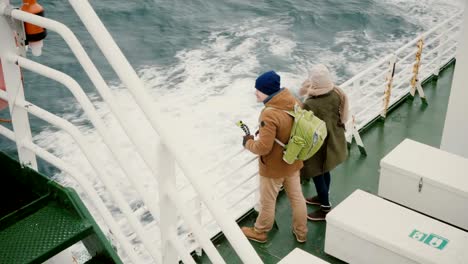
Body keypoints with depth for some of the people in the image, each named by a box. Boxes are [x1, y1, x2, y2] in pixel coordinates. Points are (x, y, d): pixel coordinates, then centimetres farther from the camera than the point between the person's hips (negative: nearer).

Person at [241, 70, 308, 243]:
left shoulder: (269, 115, -33)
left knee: (267, 202, 16)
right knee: (297, 197, 22)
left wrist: (248, 142, -11)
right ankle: (301, 232, 39)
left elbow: (263, 147, -31)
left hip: (274, 167, -7)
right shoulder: (294, 102, -8)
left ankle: (259, 232, 37)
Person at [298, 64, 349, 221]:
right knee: (325, 172, 28)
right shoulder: (336, 94, -13)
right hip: (332, 142, 7)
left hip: (317, 146, -7)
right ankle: (323, 197, 51)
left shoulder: (310, 105, -35)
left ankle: (325, 209, 31)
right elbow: (340, 118, 3)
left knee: (317, 175, 15)